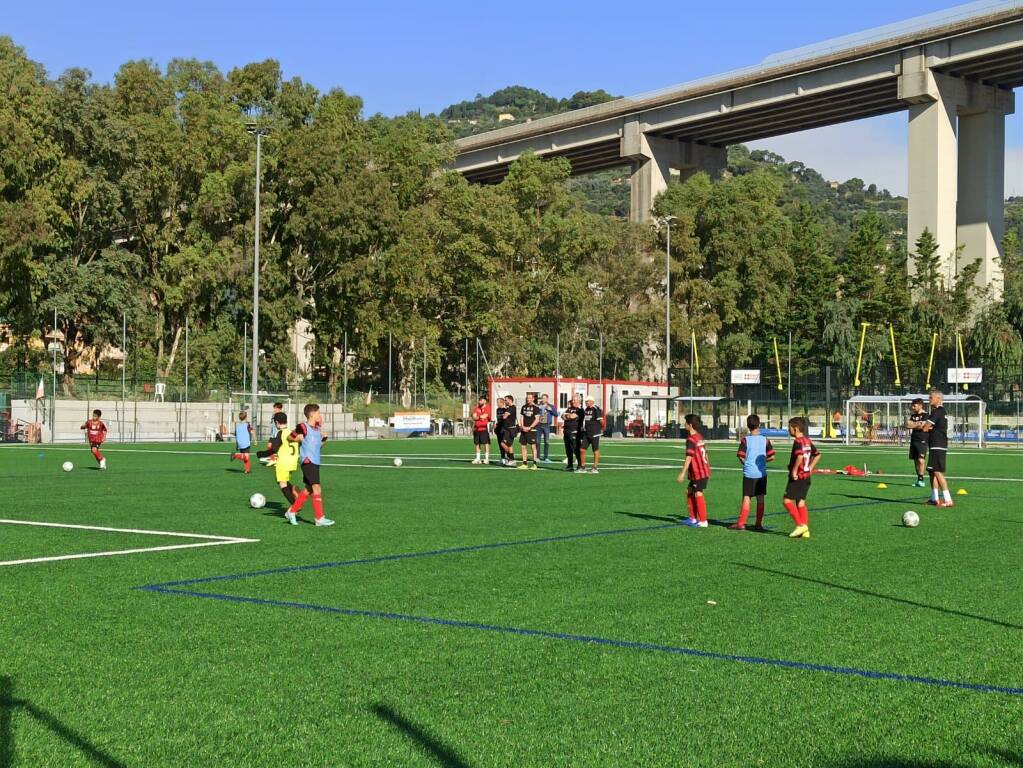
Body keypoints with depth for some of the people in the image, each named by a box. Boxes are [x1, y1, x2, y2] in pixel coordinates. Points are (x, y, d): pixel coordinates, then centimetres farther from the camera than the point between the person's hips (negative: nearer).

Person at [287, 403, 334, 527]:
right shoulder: (303, 427, -9)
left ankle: (292, 512, 26)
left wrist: (322, 430, 8)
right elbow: (289, 437, 2)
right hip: (307, 461, -9)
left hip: (315, 462, 9)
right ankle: (320, 518, -11)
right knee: (317, 488, -13)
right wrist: (297, 438, -17)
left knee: (308, 490, 14)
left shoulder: (317, 428, 13)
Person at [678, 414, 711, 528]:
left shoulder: (691, 440, -17)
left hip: (698, 472, -9)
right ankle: (693, 518, 23)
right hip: (704, 469, 9)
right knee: (690, 493, 16)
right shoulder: (700, 437, 12)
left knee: (698, 494, -5)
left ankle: (703, 521, -4)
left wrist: (683, 473, -21)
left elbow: (689, 457, -21)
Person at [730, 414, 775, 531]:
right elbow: (772, 456, 0)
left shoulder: (745, 440, -6)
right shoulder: (765, 440, -1)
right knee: (760, 498, 8)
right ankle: (759, 524, 11)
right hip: (762, 473, 2)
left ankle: (741, 523, -3)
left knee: (746, 498, -1)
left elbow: (741, 456, -9)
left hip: (749, 473, -2)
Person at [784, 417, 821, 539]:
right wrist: (810, 467, 18)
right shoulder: (808, 441, 12)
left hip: (797, 477, -9)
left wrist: (794, 470, -23)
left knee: (787, 500, -4)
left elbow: (800, 456, -31)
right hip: (806, 476, 9)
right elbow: (817, 455, 21)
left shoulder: (798, 441, -16)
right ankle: (805, 530, 10)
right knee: (801, 502, 12)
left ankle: (801, 525, -9)